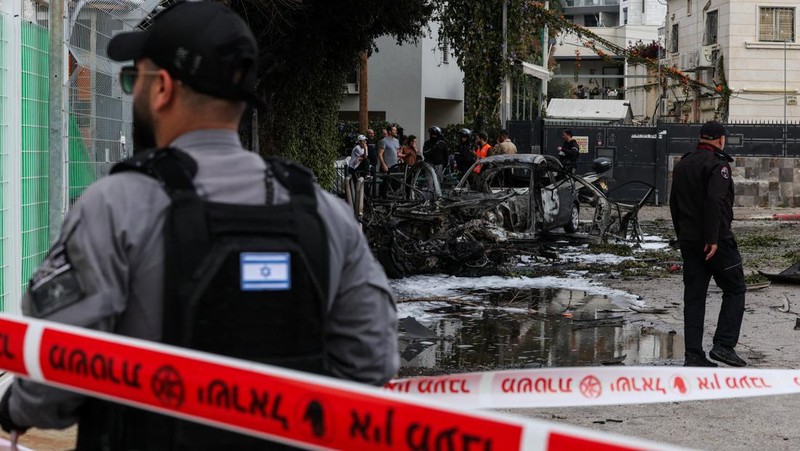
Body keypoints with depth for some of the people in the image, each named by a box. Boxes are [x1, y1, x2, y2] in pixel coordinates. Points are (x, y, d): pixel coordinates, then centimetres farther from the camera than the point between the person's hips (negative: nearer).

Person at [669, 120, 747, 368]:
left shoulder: (682, 164, 15)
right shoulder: (717, 164, -11)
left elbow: (674, 203, 18)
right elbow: (714, 201, -22)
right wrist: (712, 239, -22)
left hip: (688, 241, 7)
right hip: (716, 240, -7)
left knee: (694, 297, 7)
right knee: (735, 290, 5)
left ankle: (693, 355, 5)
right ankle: (723, 345, -5)